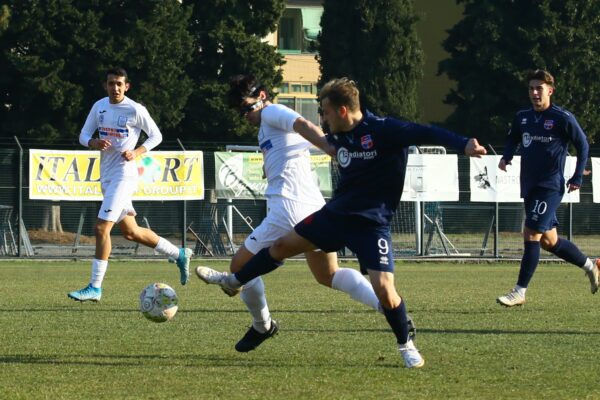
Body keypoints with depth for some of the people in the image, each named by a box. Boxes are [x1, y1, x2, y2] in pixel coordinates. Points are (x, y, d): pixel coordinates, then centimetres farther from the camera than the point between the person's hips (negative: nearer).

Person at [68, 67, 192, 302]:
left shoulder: (135, 110, -9)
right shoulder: (99, 107, 8)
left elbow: (156, 135, 1)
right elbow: (83, 135, 12)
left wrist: (137, 152, -14)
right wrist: (94, 143, -11)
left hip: (123, 175, -8)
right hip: (106, 176, 8)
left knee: (101, 228, -15)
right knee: (130, 232, 15)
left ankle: (95, 287, -11)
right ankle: (178, 254, 31)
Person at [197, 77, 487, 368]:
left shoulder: (384, 131, -21)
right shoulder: (338, 135, 2)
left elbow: (427, 134, -30)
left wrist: (464, 145, -45)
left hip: (371, 223, -7)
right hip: (335, 213, 7)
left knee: (383, 287, -19)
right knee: (283, 245, 17)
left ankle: (406, 344, 5)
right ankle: (234, 281, 41)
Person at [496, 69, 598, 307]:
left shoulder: (562, 118, -8)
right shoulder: (522, 117, 9)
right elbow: (513, 139, 24)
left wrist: (577, 177, -4)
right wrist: (506, 157, 3)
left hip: (550, 187, -7)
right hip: (529, 187, 7)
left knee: (531, 236, -15)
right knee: (549, 241, 13)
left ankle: (519, 292, -13)